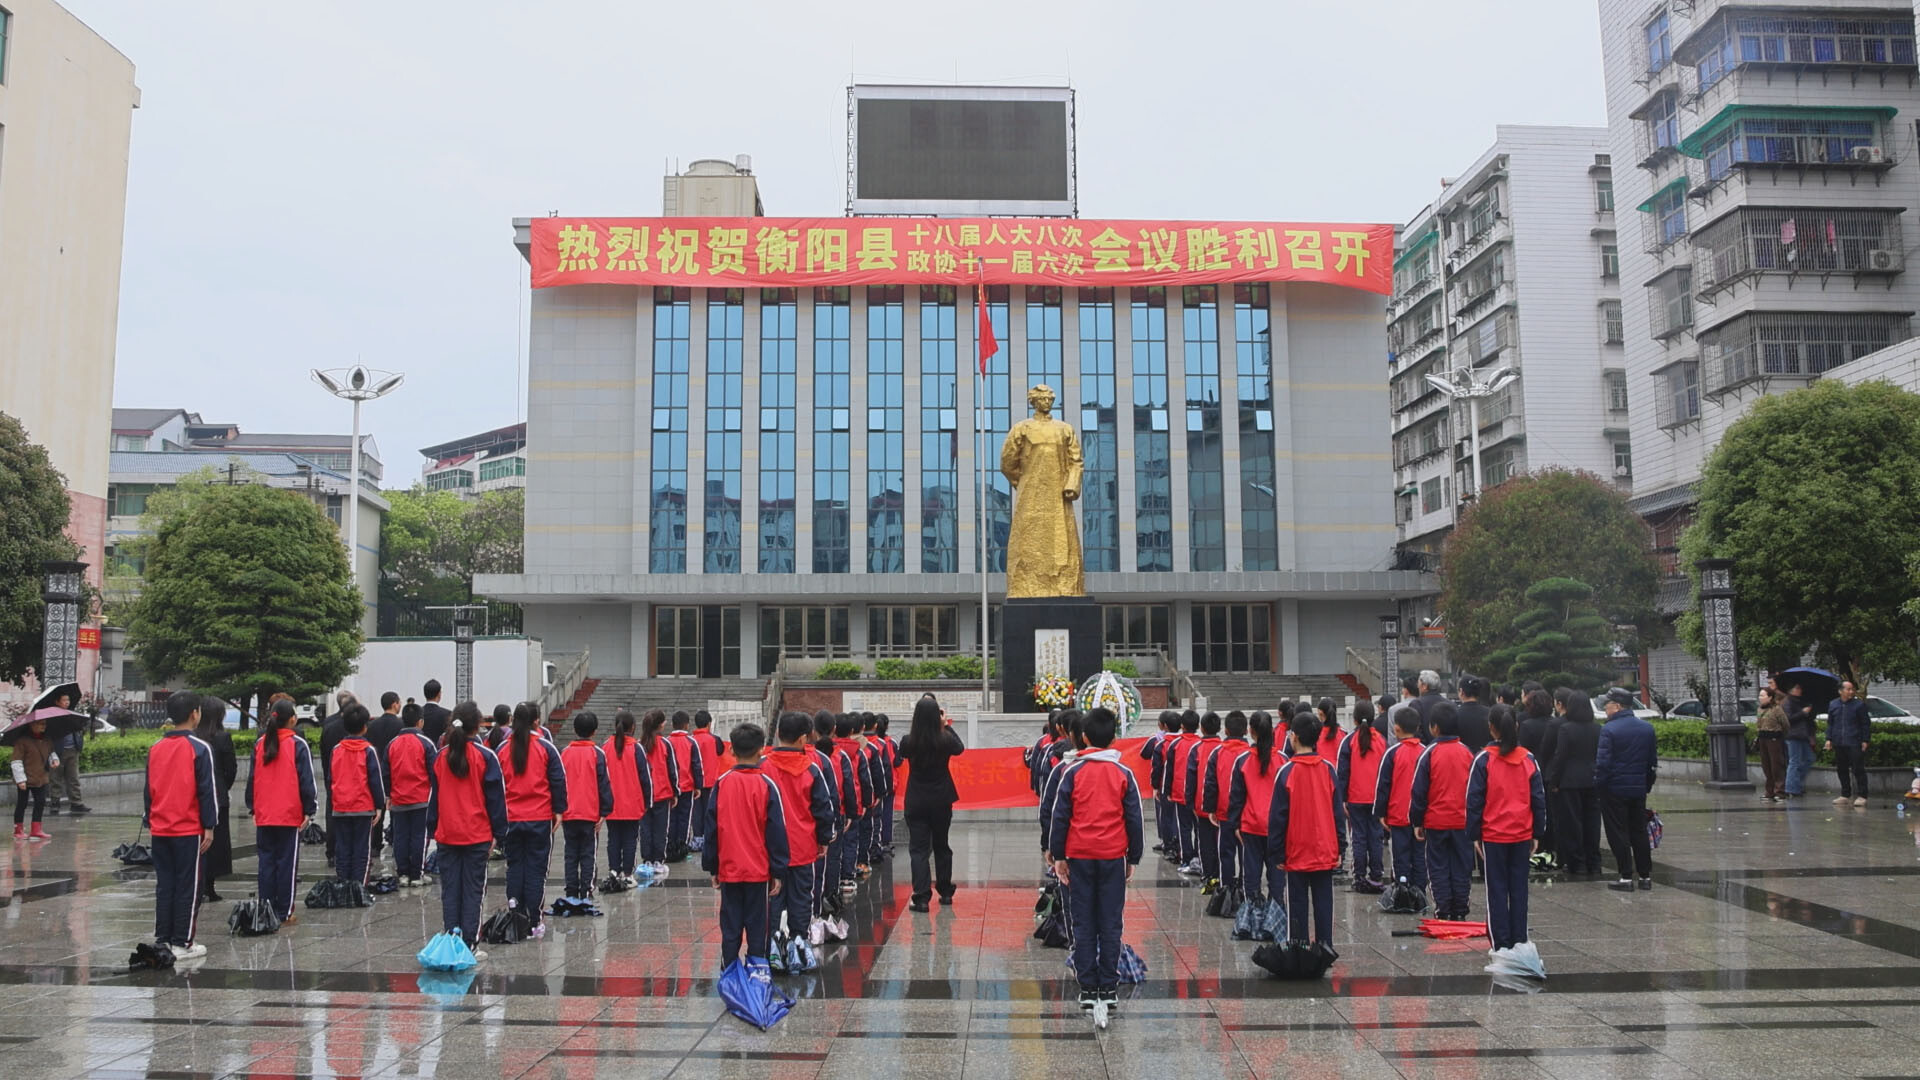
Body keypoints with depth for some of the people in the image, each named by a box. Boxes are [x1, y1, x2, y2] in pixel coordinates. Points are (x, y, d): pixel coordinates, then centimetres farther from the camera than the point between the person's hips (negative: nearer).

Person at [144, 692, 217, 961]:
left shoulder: (155, 748, 6)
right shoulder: (200, 749, -11)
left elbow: (148, 790, 11)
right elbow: (207, 791, -11)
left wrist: (149, 822, 19)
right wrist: (209, 827, -5)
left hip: (160, 829, 5)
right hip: (189, 830, -5)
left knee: (164, 885, 12)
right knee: (188, 887, 2)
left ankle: (162, 939, 15)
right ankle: (182, 943, 5)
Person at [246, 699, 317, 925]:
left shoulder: (260, 744, 6)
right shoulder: (297, 745, -6)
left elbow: (252, 777, 11)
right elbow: (306, 780, -7)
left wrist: (253, 808, 19)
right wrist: (309, 810, -2)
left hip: (263, 815, 4)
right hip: (290, 815, -4)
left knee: (266, 861, 10)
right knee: (287, 862, 1)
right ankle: (284, 913, 3)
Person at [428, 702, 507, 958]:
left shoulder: (441, 757, 4)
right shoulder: (485, 757, -5)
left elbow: (434, 796, 11)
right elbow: (496, 798, -3)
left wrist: (433, 829, 18)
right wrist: (499, 833, 4)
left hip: (447, 834, 3)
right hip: (477, 836, -3)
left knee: (450, 890, 9)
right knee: (473, 890, 2)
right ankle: (468, 945, 2)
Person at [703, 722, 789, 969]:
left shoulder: (721, 784, -1)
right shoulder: (767, 785, -7)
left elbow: (711, 828, 4)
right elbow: (776, 831, -6)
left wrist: (712, 867, 13)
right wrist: (778, 872, 0)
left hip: (728, 870, 2)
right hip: (759, 871, -2)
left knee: (730, 928, 10)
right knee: (756, 927, 5)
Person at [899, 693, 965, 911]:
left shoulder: (909, 742, -14)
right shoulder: (945, 740, -12)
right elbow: (960, 748, 11)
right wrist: (947, 725, 16)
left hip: (916, 803, -1)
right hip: (941, 801, 2)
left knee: (918, 849, 2)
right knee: (941, 846, 18)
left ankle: (922, 897, -7)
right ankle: (945, 892, 27)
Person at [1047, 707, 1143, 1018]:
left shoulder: (1072, 771, -3)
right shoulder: (1123, 773, 1)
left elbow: (1060, 816, -1)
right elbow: (1134, 818, 4)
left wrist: (1058, 856, 7)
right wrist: (1133, 858, 12)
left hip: (1079, 855, -1)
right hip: (1114, 856, 1)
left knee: (1083, 923, 6)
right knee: (1110, 923, 6)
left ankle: (1088, 988, 7)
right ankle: (1109, 988, 9)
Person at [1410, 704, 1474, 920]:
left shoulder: (1429, 754, -8)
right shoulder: (1467, 754, 1)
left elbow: (1419, 791, -7)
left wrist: (1417, 821, 1)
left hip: (1436, 821, -3)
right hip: (1463, 821, 3)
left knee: (1438, 868, 6)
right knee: (1461, 868, 9)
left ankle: (1443, 912, 4)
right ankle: (1460, 912, 12)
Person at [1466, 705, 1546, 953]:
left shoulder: (1484, 759, -8)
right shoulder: (1529, 760, 2)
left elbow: (1474, 799, -7)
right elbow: (1539, 799, 7)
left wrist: (1474, 834, -1)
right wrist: (1537, 834, 14)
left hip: (1493, 835, -3)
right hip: (1522, 835, 3)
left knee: (1497, 889, 4)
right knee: (1519, 889, 10)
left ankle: (1501, 945, 4)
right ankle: (1519, 942, 14)